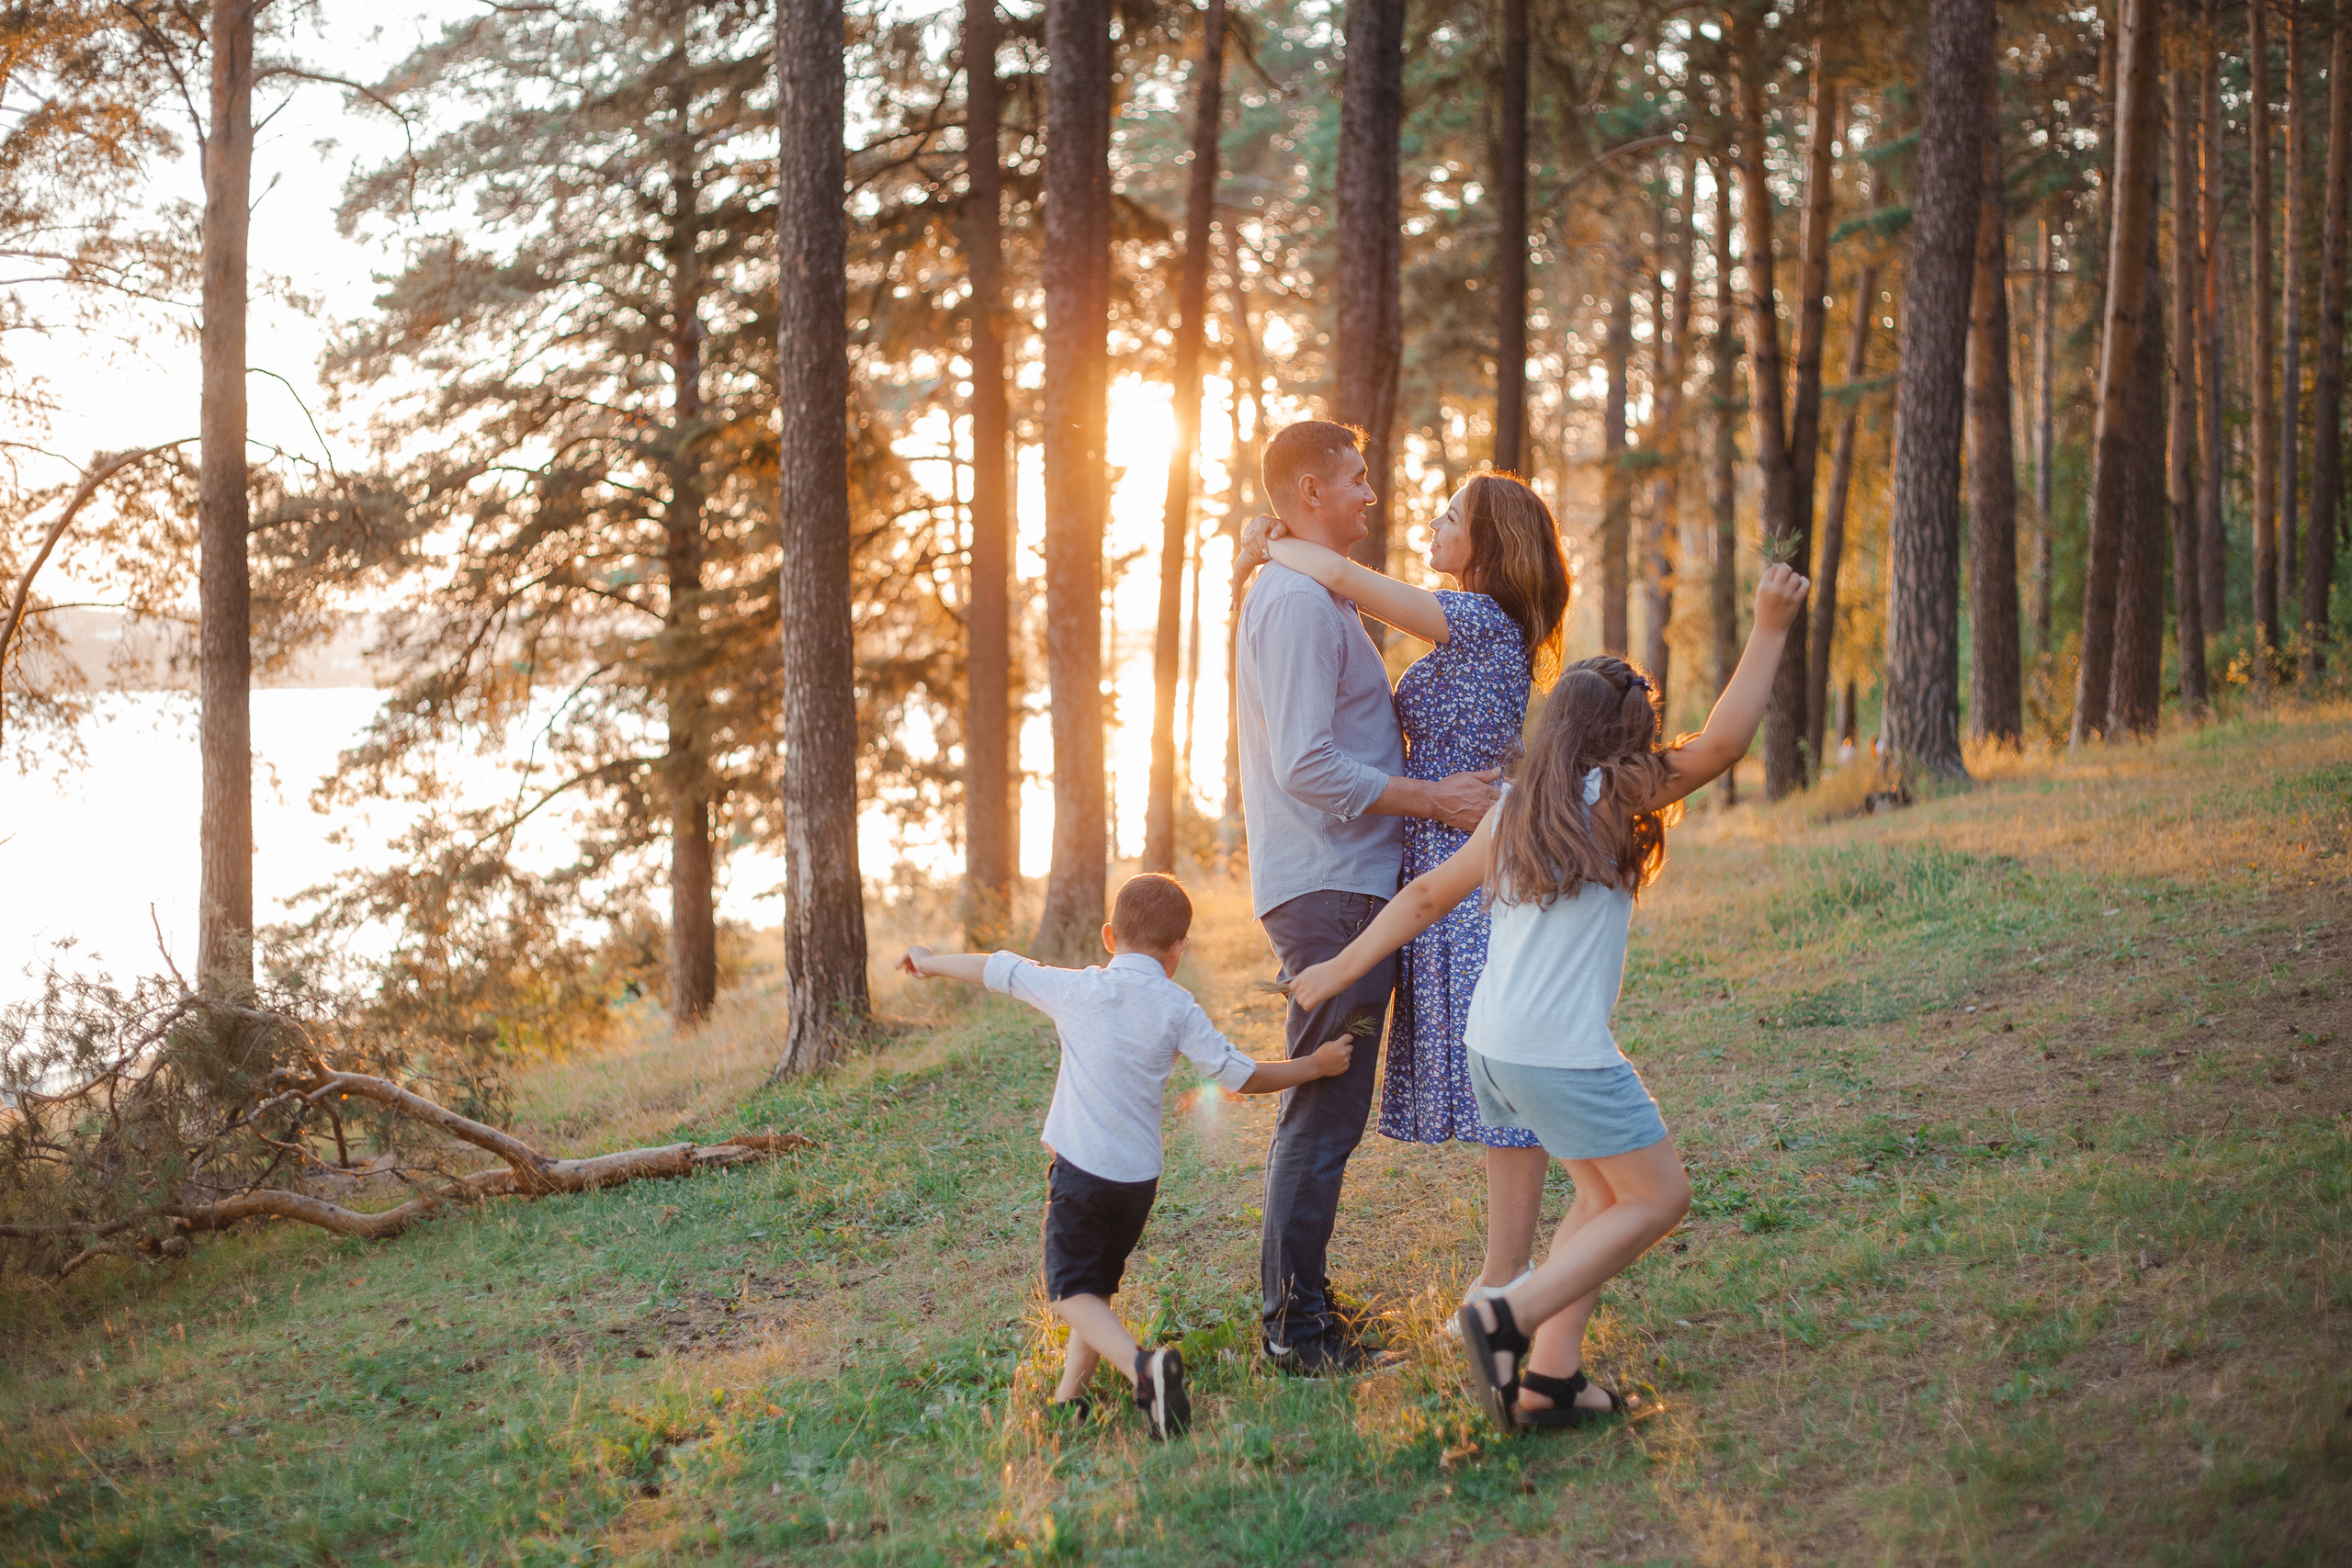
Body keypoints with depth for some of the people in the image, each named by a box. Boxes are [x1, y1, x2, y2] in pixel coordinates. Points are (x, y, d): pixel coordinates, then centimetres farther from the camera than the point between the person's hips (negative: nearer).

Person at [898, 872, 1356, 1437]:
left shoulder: (1078, 990, -6)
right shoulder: (1178, 1008, -2)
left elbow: (996, 970, 4)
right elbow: (1240, 1075, 0)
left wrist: (931, 962, 21)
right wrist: (1315, 1065, 13)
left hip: (1080, 1169, -3)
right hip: (1140, 1177, 3)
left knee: (1071, 1291, -1)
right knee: (1098, 1287, 20)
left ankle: (1142, 1365, -25)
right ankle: (1068, 1398, 13)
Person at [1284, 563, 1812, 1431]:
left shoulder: (1515, 811, 12)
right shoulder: (1612, 799, -7)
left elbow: (1426, 895, 17)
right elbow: (1720, 742, -15)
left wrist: (1340, 971, 24)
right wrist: (1769, 629, -13)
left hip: (1493, 1045, 8)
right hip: (1561, 1055, -8)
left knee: (1606, 1190, 20)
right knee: (1659, 1198, 6)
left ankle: (1550, 1375, 13)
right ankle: (1506, 1320, -4)